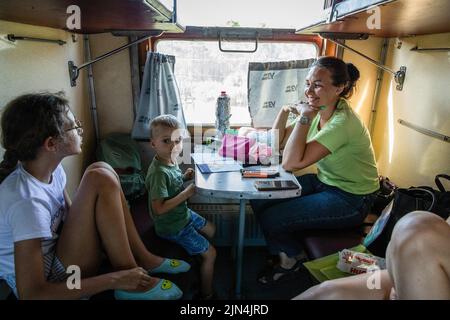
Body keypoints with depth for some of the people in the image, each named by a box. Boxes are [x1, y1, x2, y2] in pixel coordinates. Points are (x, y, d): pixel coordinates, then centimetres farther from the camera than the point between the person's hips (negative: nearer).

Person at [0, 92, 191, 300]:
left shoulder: (50, 168, -6)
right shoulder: (27, 201, -31)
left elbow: (73, 216, 5)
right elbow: (31, 294, -30)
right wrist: (115, 279, -26)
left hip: (54, 249, 9)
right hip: (48, 284, -8)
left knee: (100, 170, -2)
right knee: (100, 180, -24)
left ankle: (141, 257, 1)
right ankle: (127, 278, -12)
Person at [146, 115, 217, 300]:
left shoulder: (170, 160, -4)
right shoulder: (158, 172, -32)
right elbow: (159, 208, -33)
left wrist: (184, 177, -3)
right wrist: (186, 193, -29)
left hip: (183, 214, 9)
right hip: (172, 226, -9)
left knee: (210, 230, 27)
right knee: (210, 254, 2)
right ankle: (207, 294, 22)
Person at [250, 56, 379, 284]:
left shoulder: (342, 123, -28)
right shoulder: (316, 111, -2)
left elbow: (290, 163, -34)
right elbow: (276, 143, 3)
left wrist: (304, 117, -30)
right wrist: (285, 111, -11)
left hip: (350, 200, -8)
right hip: (323, 181, 8)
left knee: (271, 219, -15)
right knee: (260, 199, -2)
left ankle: (292, 258, 19)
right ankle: (285, 253, 21)